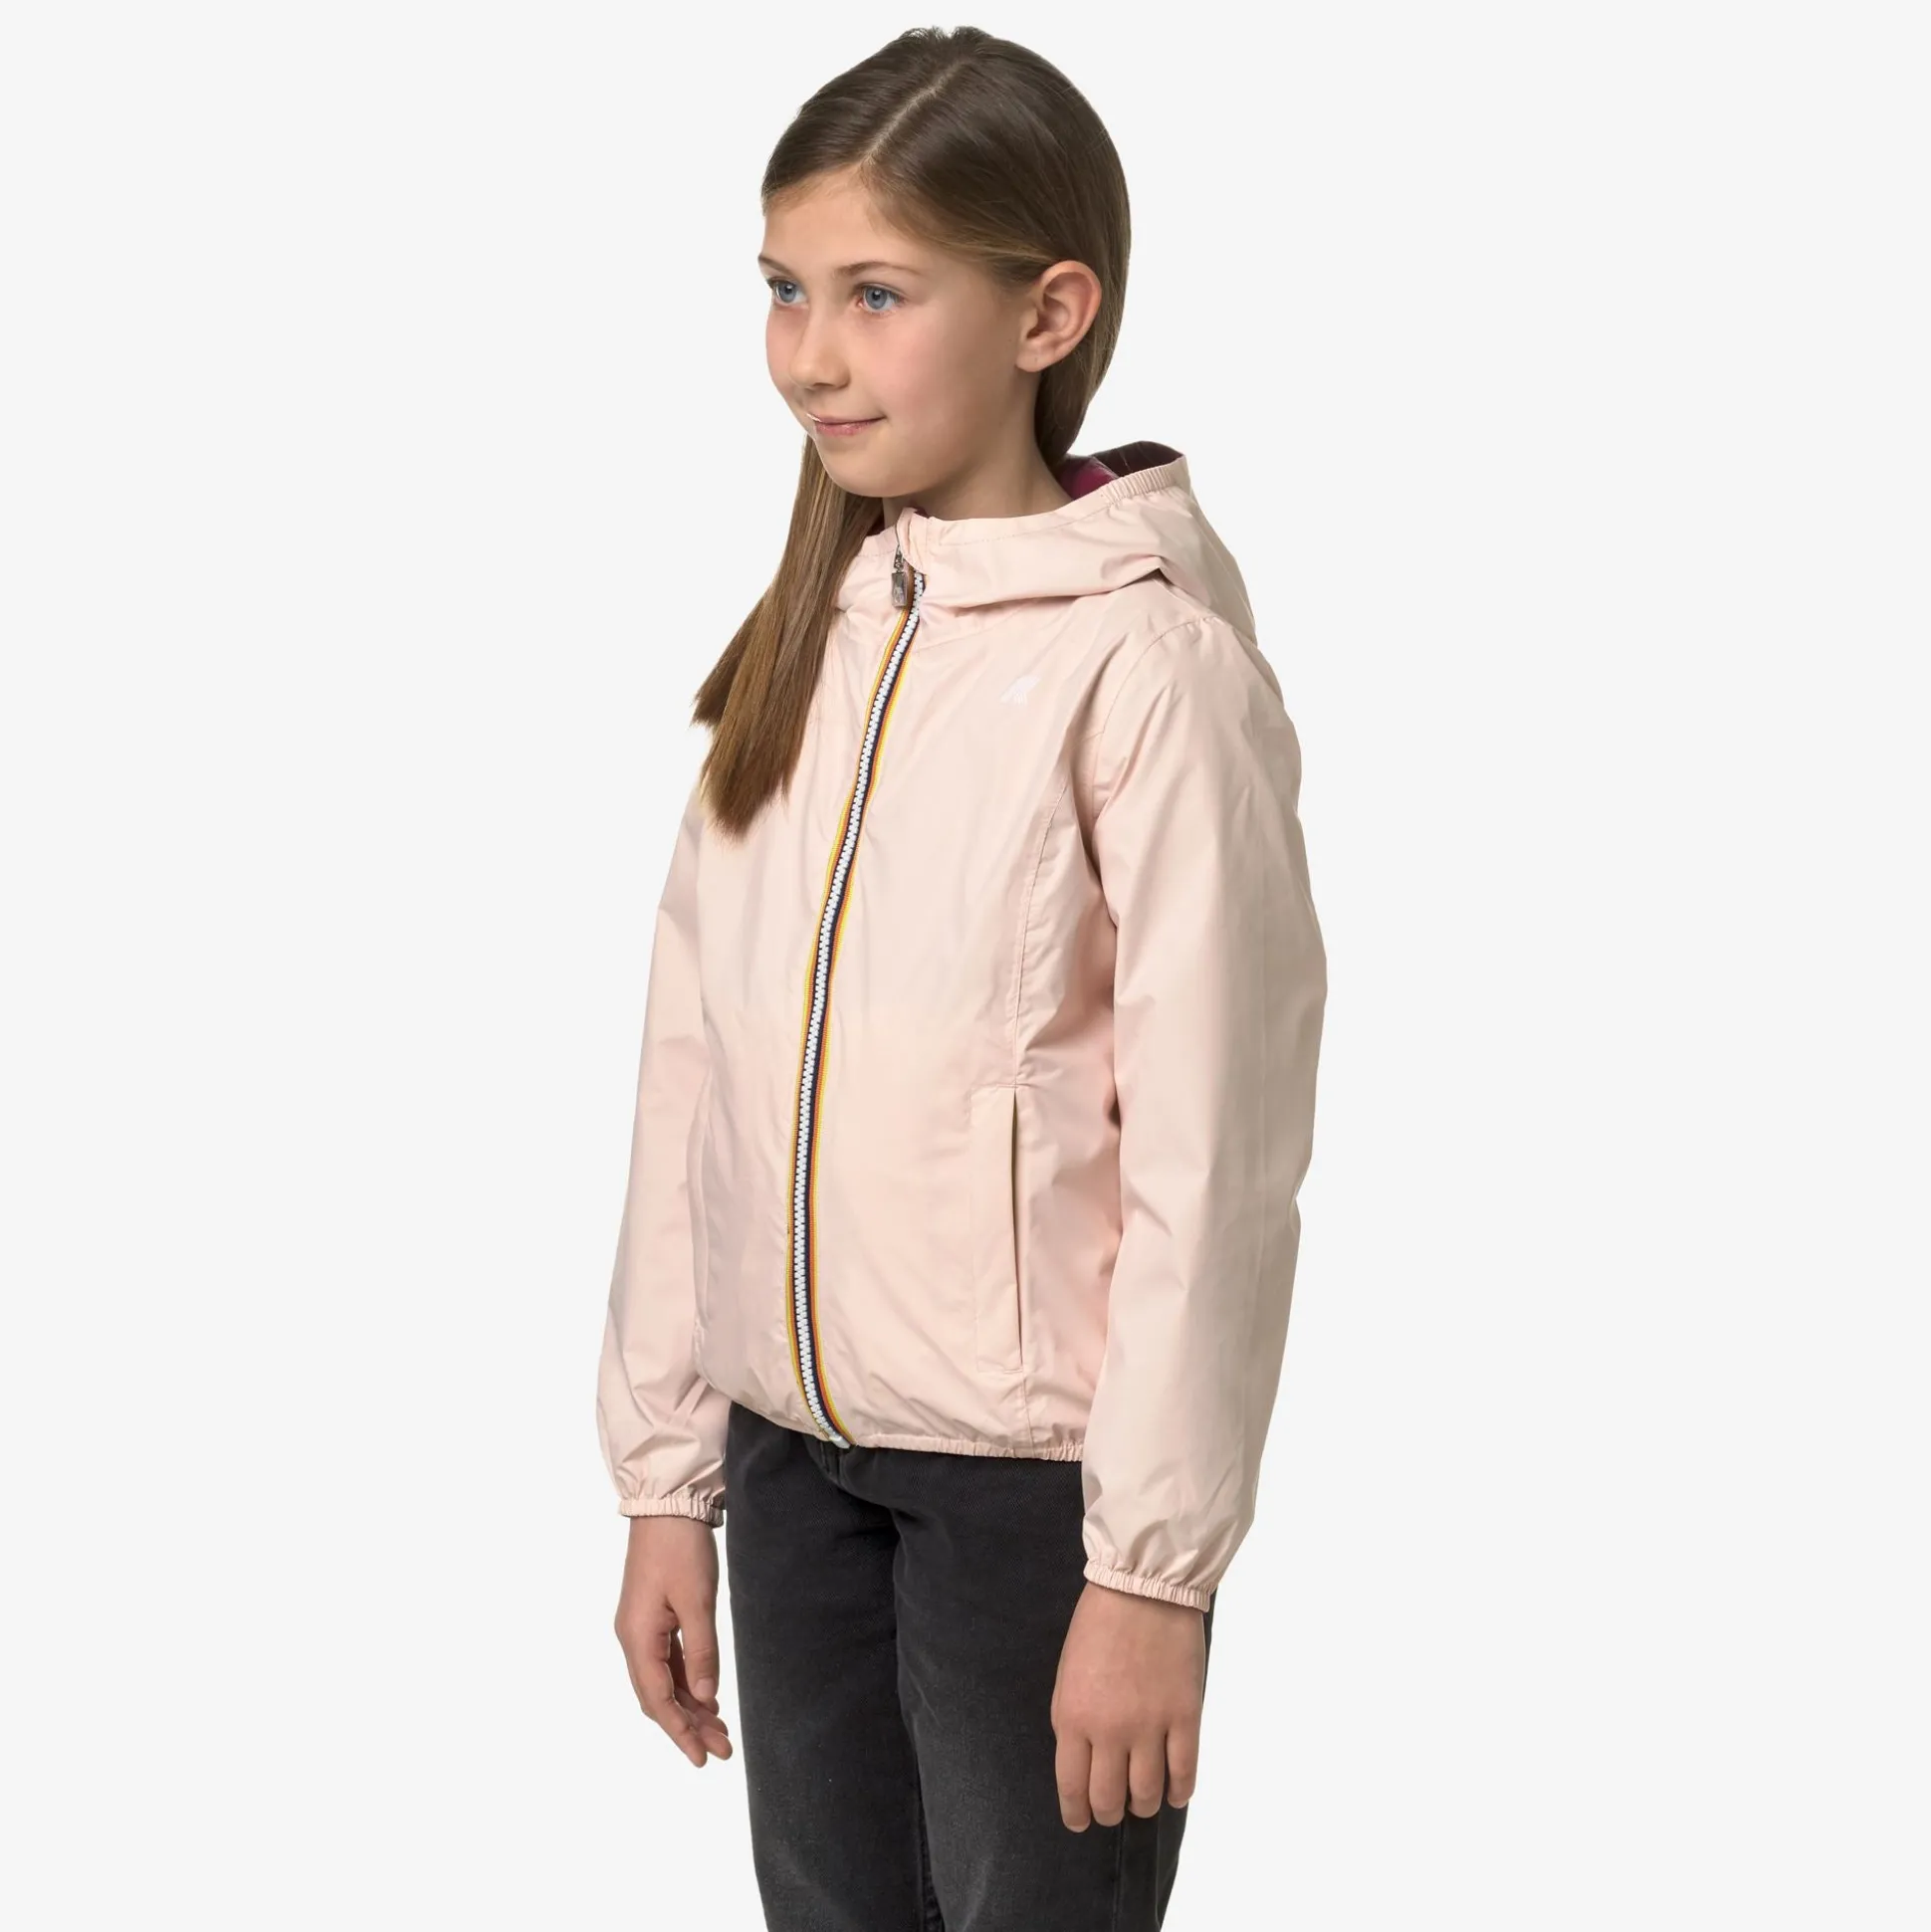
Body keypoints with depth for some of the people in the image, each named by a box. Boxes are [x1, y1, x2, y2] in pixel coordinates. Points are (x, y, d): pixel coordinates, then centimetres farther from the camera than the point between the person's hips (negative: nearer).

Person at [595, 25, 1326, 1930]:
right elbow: (697, 1073, 8)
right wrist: (667, 1479, 8)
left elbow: (1212, 1150, -15)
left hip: (1033, 1477, -6)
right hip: (794, 1447, 6)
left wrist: (1151, 1568, -14)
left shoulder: (1148, 661, -14)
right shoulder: (803, 641, 6)